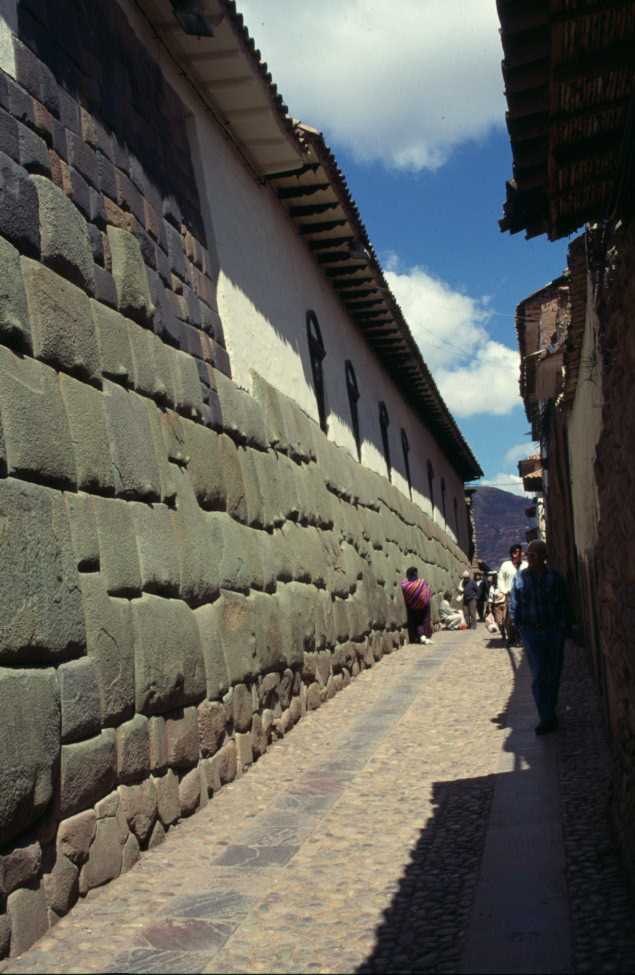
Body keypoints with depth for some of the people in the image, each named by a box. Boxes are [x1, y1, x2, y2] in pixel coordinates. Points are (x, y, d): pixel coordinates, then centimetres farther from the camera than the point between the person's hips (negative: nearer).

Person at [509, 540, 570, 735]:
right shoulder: (520, 577, 0)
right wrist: (517, 625, -1)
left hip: (554, 631, 1)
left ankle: (550, 711, 28)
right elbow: (514, 605, 4)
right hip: (531, 631, -1)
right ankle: (546, 718, -6)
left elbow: (563, 605, 2)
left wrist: (563, 628, -3)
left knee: (553, 673, 9)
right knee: (539, 675, -7)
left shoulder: (554, 577, 0)